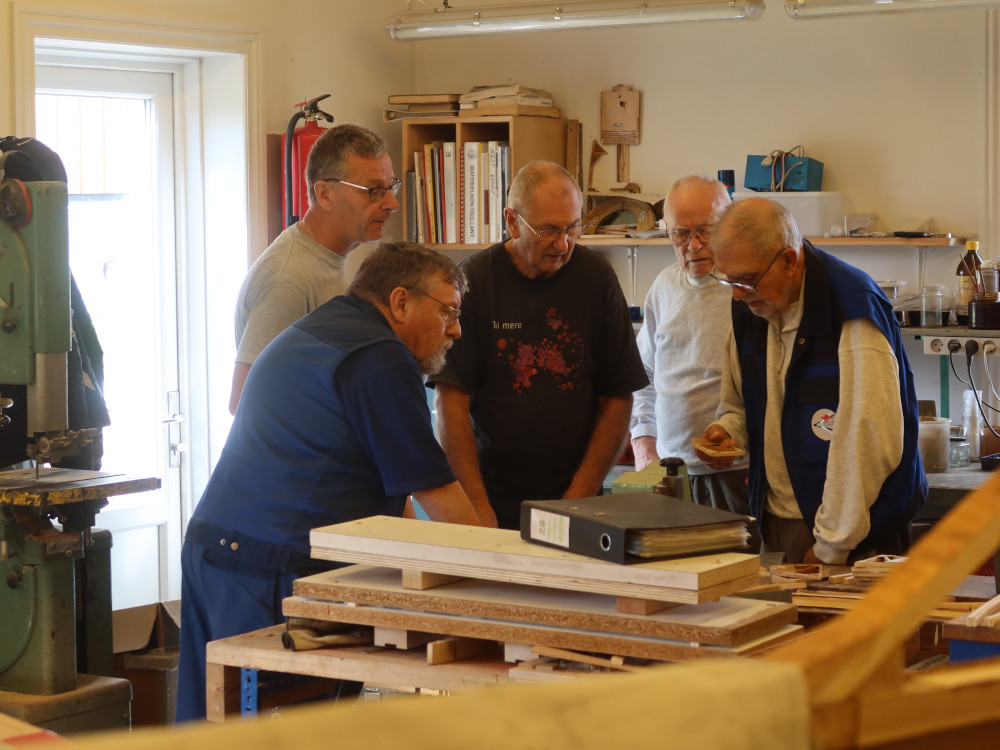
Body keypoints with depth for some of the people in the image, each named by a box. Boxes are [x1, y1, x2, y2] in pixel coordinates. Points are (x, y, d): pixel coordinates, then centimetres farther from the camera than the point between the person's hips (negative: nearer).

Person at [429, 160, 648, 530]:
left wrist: (579, 498, -3)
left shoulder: (595, 277, 5)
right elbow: (451, 404, -5)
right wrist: (478, 510, -12)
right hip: (493, 500, -1)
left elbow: (618, 399, 6)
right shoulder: (474, 281, -2)